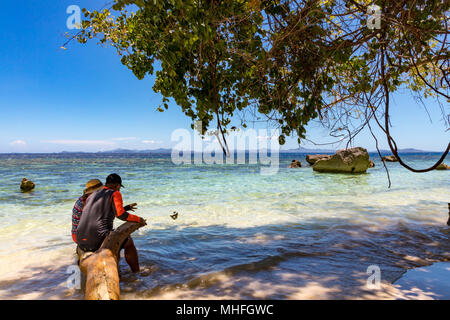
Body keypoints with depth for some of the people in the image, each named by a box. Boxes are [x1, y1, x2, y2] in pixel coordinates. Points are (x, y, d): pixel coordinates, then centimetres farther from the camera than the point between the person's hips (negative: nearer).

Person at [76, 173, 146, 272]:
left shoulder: (91, 196, 21)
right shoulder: (115, 194, -2)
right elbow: (121, 214, -17)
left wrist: (126, 208, 33)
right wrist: (139, 219, -3)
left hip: (81, 243, 7)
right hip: (98, 241, -7)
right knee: (129, 241, 21)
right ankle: (136, 274, 29)